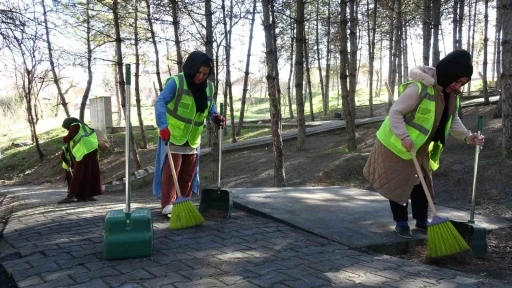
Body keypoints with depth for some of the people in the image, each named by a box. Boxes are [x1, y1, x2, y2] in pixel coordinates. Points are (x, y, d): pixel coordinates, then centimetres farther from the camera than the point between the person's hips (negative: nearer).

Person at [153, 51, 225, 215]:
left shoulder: (209, 87, 2)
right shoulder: (176, 82, -16)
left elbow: (210, 106, 16)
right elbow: (160, 102, -21)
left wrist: (216, 117, -6)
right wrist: (163, 126, -32)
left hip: (192, 138, 6)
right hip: (172, 135, -6)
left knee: (188, 173, 11)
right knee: (171, 170, -8)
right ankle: (167, 204, -2)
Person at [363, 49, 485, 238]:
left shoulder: (452, 95, -2)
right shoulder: (418, 88, -29)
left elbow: (452, 120, 8)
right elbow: (395, 112, -27)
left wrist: (466, 136, -9)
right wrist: (404, 137, -35)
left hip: (421, 147, 8)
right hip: (397, 144, -8)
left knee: (423, 183, 13)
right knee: (399, 184, -1)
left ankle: (421, 220, 27)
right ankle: (401, 223, 12)